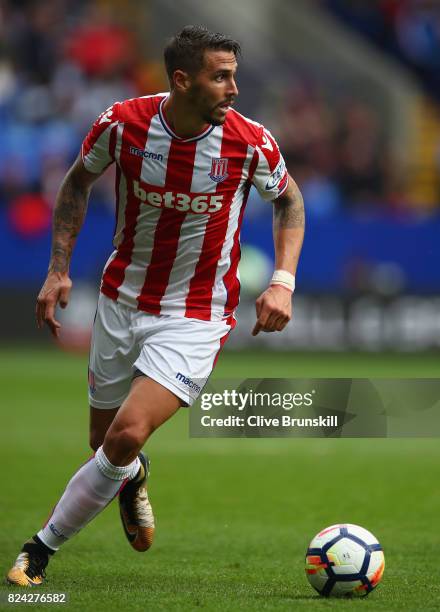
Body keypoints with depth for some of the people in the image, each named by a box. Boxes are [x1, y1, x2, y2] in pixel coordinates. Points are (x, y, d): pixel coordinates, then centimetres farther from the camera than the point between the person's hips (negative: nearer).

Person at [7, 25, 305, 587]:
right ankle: (133, 477, 52)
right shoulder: (122, 123, -14)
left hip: (195, 318, -2)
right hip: (121, 302, 2)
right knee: (103, 442, 12)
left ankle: (42, 548, -3)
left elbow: (288, 198, 6)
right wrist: (58, 270, 1)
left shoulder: (251, 143, -15)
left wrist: (283, 282, -6)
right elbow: (78, 182, 6)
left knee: (126, 436, -20)